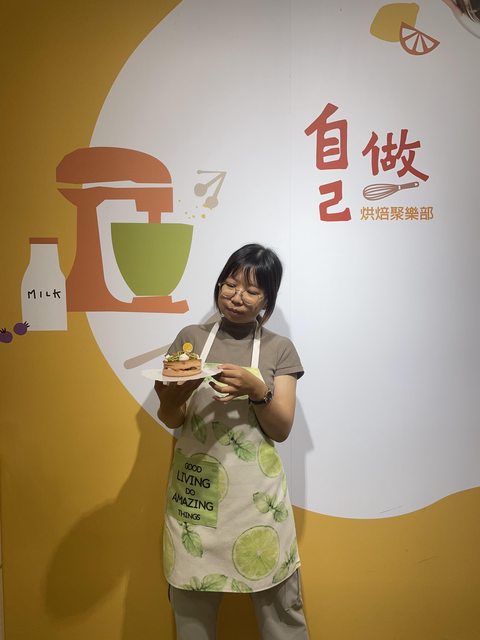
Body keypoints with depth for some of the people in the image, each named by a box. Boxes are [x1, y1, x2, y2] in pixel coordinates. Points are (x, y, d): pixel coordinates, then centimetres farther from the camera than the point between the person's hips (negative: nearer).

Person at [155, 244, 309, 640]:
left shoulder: (280, 349, 1)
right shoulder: (191, 338, 3)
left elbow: (282, 429, -3)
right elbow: (170, 419, 3)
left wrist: (257, 390, -22)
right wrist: (171, 398, -20)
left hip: (256, 492, 0)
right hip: (195, 487, 1)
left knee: (281, 605, 6)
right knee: (191, 604, 10)